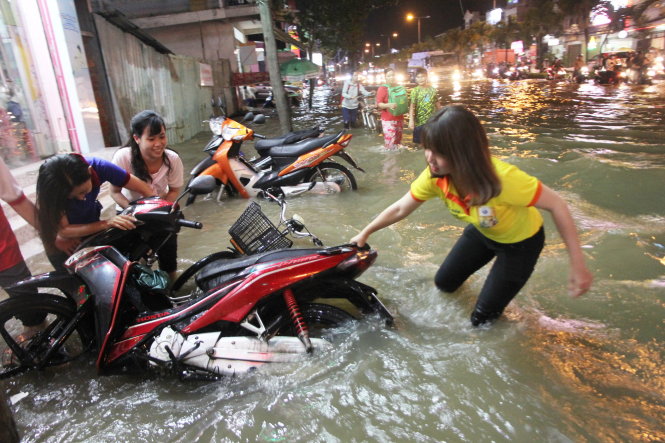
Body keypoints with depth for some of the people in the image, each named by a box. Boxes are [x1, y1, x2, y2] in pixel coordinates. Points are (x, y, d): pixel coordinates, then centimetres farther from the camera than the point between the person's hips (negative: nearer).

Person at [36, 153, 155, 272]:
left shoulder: (97, 166, -30)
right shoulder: (50, 188, -34)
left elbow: (146, 190, -26)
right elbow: (63, 230, -34)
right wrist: (106, 224, -47)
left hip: (91, 224, 2)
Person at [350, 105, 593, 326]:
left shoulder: (503, 178, -43)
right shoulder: (434, 177, -27)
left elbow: (557, 205, -29)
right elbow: (400, 209, -10)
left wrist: (578, 265, -27)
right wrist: (365, 233, -9)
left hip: (521, 242, -4)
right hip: (482, 233, 5)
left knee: (482, 318, 1)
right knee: (444, 283, 18)